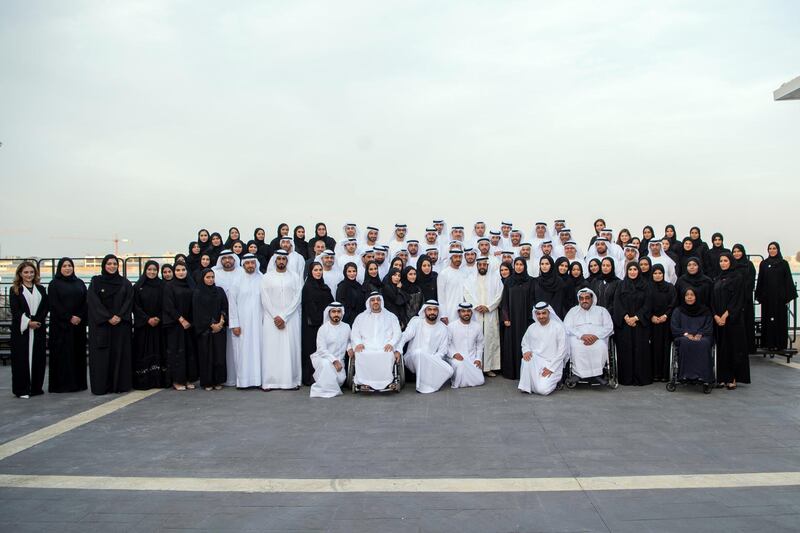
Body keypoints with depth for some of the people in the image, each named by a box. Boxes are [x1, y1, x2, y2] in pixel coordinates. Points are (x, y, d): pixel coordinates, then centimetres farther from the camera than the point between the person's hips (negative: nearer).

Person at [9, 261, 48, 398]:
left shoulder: (41, 289, 13)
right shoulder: (15, 290, 3)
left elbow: (45, 308, 7)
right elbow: (14, 310, -5)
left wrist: (37, 321, -8)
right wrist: (28, 322, -15)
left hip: (39, 329, 3)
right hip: (21, 330, -3)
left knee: (38, 358, 4)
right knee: (22, 359, -2)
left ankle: (36, 387, 13)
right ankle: (22, 389, 4)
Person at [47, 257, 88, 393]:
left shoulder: (80, 283, 13)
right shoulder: (54, 284, 2)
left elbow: (85, 302, 7)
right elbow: (54, 304, -7)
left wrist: (80, 317, -8)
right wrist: (69, 318, -14)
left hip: (78, 325, 4)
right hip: (60, 325, -4)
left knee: (78, 353, 5)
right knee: (62, 353, -3)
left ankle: (78, 382, 10)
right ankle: (61, 384, 2)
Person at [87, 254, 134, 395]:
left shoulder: (125, 283, 8)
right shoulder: (96, 282, 3)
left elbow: (129, 301, 1)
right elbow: (93, 302, -5)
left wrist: (119, 316, -14)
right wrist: (108, 318, -13)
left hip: (121, 324, 2)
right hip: (100, 325, -1)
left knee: (120, 354, 1)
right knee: (102, 355, -2)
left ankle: (120, 384, 6)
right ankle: (101, 386, 2)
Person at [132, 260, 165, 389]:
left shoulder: (161, 286, 7)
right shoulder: (138, 286, 3)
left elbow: (165, 305, 5)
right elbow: (136, 306, -3)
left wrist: (158, 318, -10)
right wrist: (147, 319, -12)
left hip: (158, 324, 2)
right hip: (142, 325, -2)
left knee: (158, 351, 2)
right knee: (143, 352, -2)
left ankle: (159, 380, 4)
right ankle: (143, 381, 0)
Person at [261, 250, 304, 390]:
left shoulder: (295, 277, 5)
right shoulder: (267, 277, 6)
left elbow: (297, 299, -2)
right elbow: (265, 300, 1)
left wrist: (283, 317, -10)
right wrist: (275, 317, -9)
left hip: (291, 319, 0)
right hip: (271, 318, 0)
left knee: (291, 349, -2)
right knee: (271, 350, -2)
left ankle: (292, 380, 3)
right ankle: (270, 381, 2)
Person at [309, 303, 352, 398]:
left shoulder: (346, 327, 4)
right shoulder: (323, 328, -8)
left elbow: (349, 340, 22)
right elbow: (321, 349, -13)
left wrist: (349, 348, -2)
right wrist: (334, 360, -23)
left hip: (338, 359, 3)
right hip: (321, 357, -3)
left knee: (341, 378, -25)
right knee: (326, 363, -38)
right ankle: (323, 389, -21)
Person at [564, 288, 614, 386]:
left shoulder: (602, 310, 22)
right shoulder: (573, 311, 21)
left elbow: (609, 327, 7)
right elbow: (567, 327, 5)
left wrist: (596, 336, -13)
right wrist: (582, 335, -14)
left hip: (598, 338, 0)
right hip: (578, 338, 0)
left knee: (601, 346, -35)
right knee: (576, 346, -35)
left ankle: (597, 374, -28)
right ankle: (577, 373, -30)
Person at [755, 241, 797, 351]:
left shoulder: (784, 263, 2)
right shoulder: (763, 264, 7)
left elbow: (788, 280, 0)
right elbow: (760, 281, 7)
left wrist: (788, 296, -6)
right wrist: (759, 296, 2)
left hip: (780, 296, -1)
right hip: (767, 296, 2)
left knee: (780, 319, 1)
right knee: (767, 320, 3)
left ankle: (780, 343, 5)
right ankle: (768, 343, 7)